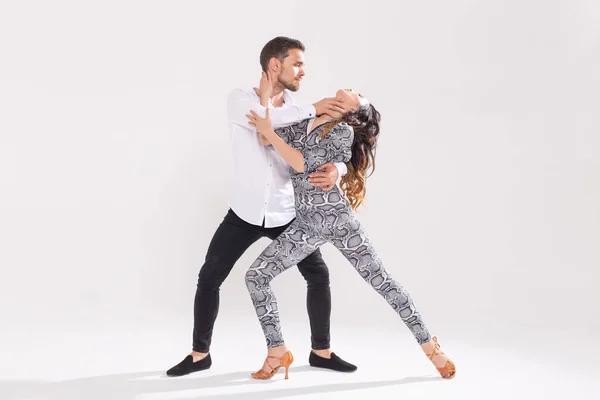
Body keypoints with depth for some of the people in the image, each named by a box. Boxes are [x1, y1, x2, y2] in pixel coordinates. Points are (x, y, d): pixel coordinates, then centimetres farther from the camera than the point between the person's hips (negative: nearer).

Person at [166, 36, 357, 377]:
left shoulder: (301, 113, -2)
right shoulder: (240, 100, -9)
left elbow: (333, 153, -9)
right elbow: (261, 117, -33)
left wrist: (335, 169, -33)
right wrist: (313, 110, -33)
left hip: (286, 214, 2)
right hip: (245, 212, -2)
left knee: (319, 274, 0)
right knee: (209, 277, -1)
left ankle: (321, 351, 17)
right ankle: (200, 354, 16)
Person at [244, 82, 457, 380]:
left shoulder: (344, 131, -8)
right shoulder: (302, 124, 13)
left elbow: (302, 164, -16)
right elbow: (265, 140, 3)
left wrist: (270, 132, -16)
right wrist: (266, 94, 0)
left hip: (339, 221, -5)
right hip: (306, 225, 5)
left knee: (382, 282, 1)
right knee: (255, 277, -5)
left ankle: (430, 347, 17)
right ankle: (277, 352, 7)